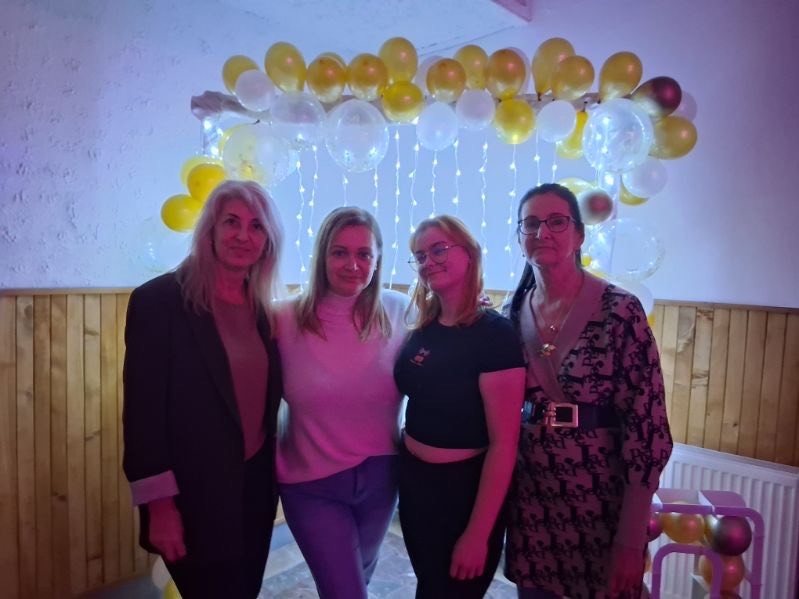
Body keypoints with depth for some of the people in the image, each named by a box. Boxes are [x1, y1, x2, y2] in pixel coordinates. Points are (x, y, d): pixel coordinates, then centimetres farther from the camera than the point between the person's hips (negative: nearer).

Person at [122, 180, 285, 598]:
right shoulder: (159, 299, -14)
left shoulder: (261, 309, 4)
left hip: (256, 484, 6)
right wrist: (160, 506, -15)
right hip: (195, 495, -6)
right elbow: (143, 409, -15)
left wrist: (271, 471, 11)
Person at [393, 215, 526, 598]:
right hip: (413, 480, 6)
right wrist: (403, 450, -1)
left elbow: (504, 443, -21)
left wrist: (478, 534, -19)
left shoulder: (495, 334, -20)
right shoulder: (423, 329, -1)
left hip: (465, 488, -6)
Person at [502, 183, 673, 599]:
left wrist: (631, 540, -11)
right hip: (529, 498, 4)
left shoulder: (620, 310, -13)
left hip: (601, 500, -3)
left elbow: (647, 425, -13)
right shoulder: (514, 313, 1)